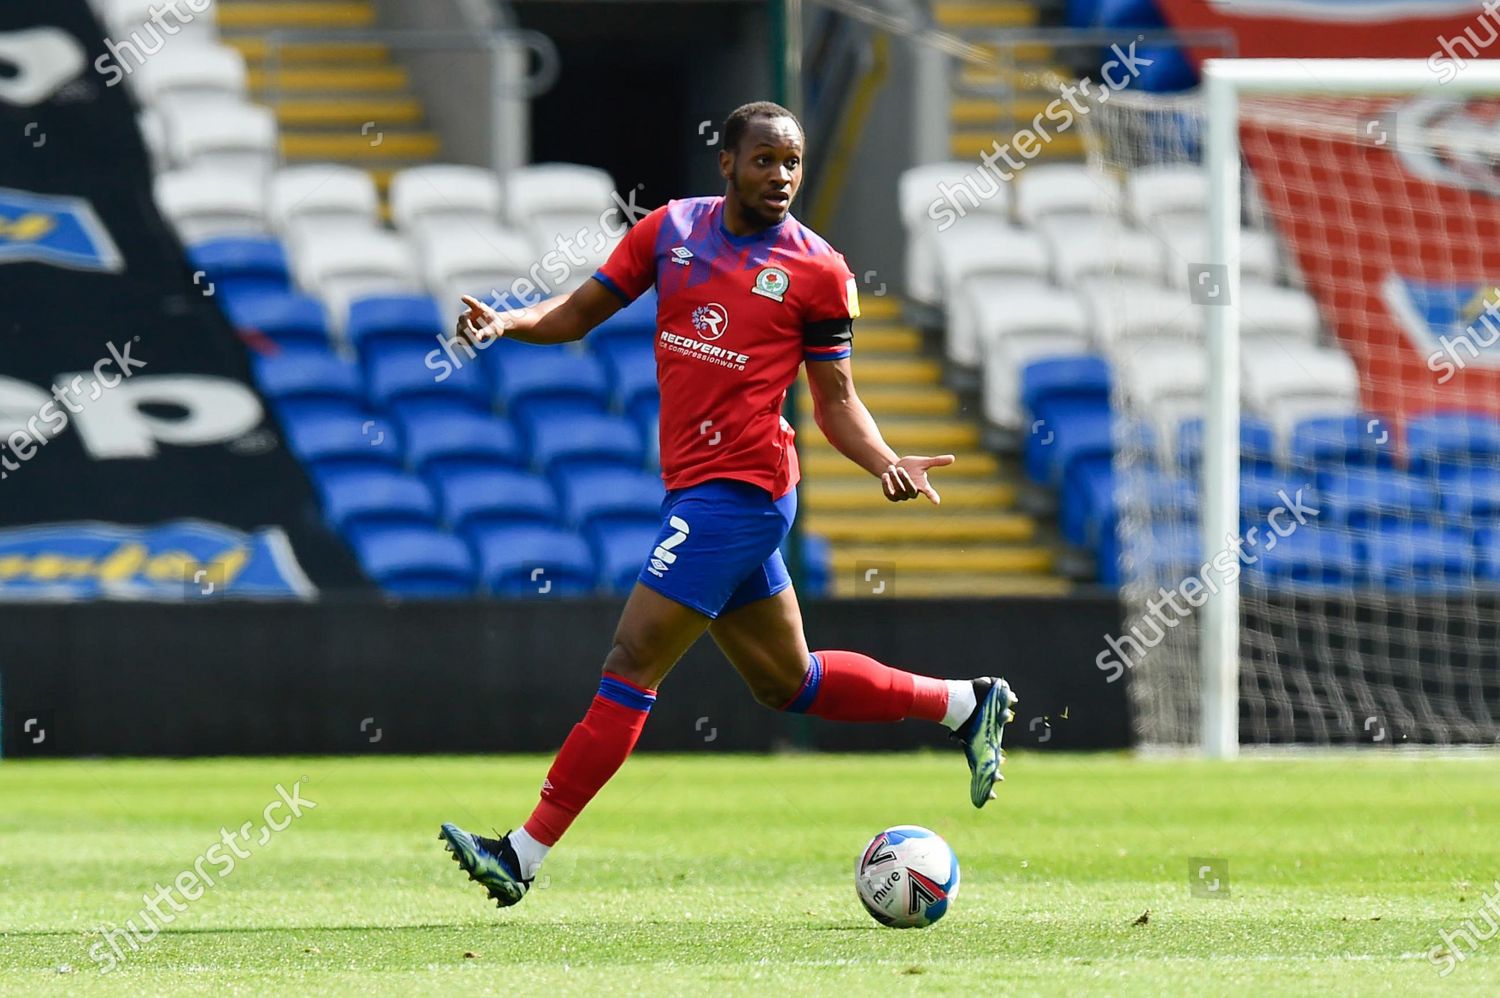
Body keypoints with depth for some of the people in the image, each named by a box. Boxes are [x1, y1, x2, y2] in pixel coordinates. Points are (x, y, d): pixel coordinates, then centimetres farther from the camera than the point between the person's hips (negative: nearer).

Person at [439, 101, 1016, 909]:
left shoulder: (818, 272, -4)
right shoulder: (670, 230, 8)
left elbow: (836, 401, 3)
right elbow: (579, 313, 11)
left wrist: (886, 464, -14)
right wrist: (507, 322, -8)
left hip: (737, 489, -7)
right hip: (695, 487, 7)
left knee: (631, 667, -9)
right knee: (786, 683, 18)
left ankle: (523, 856, -7)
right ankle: (964, 704, 34)